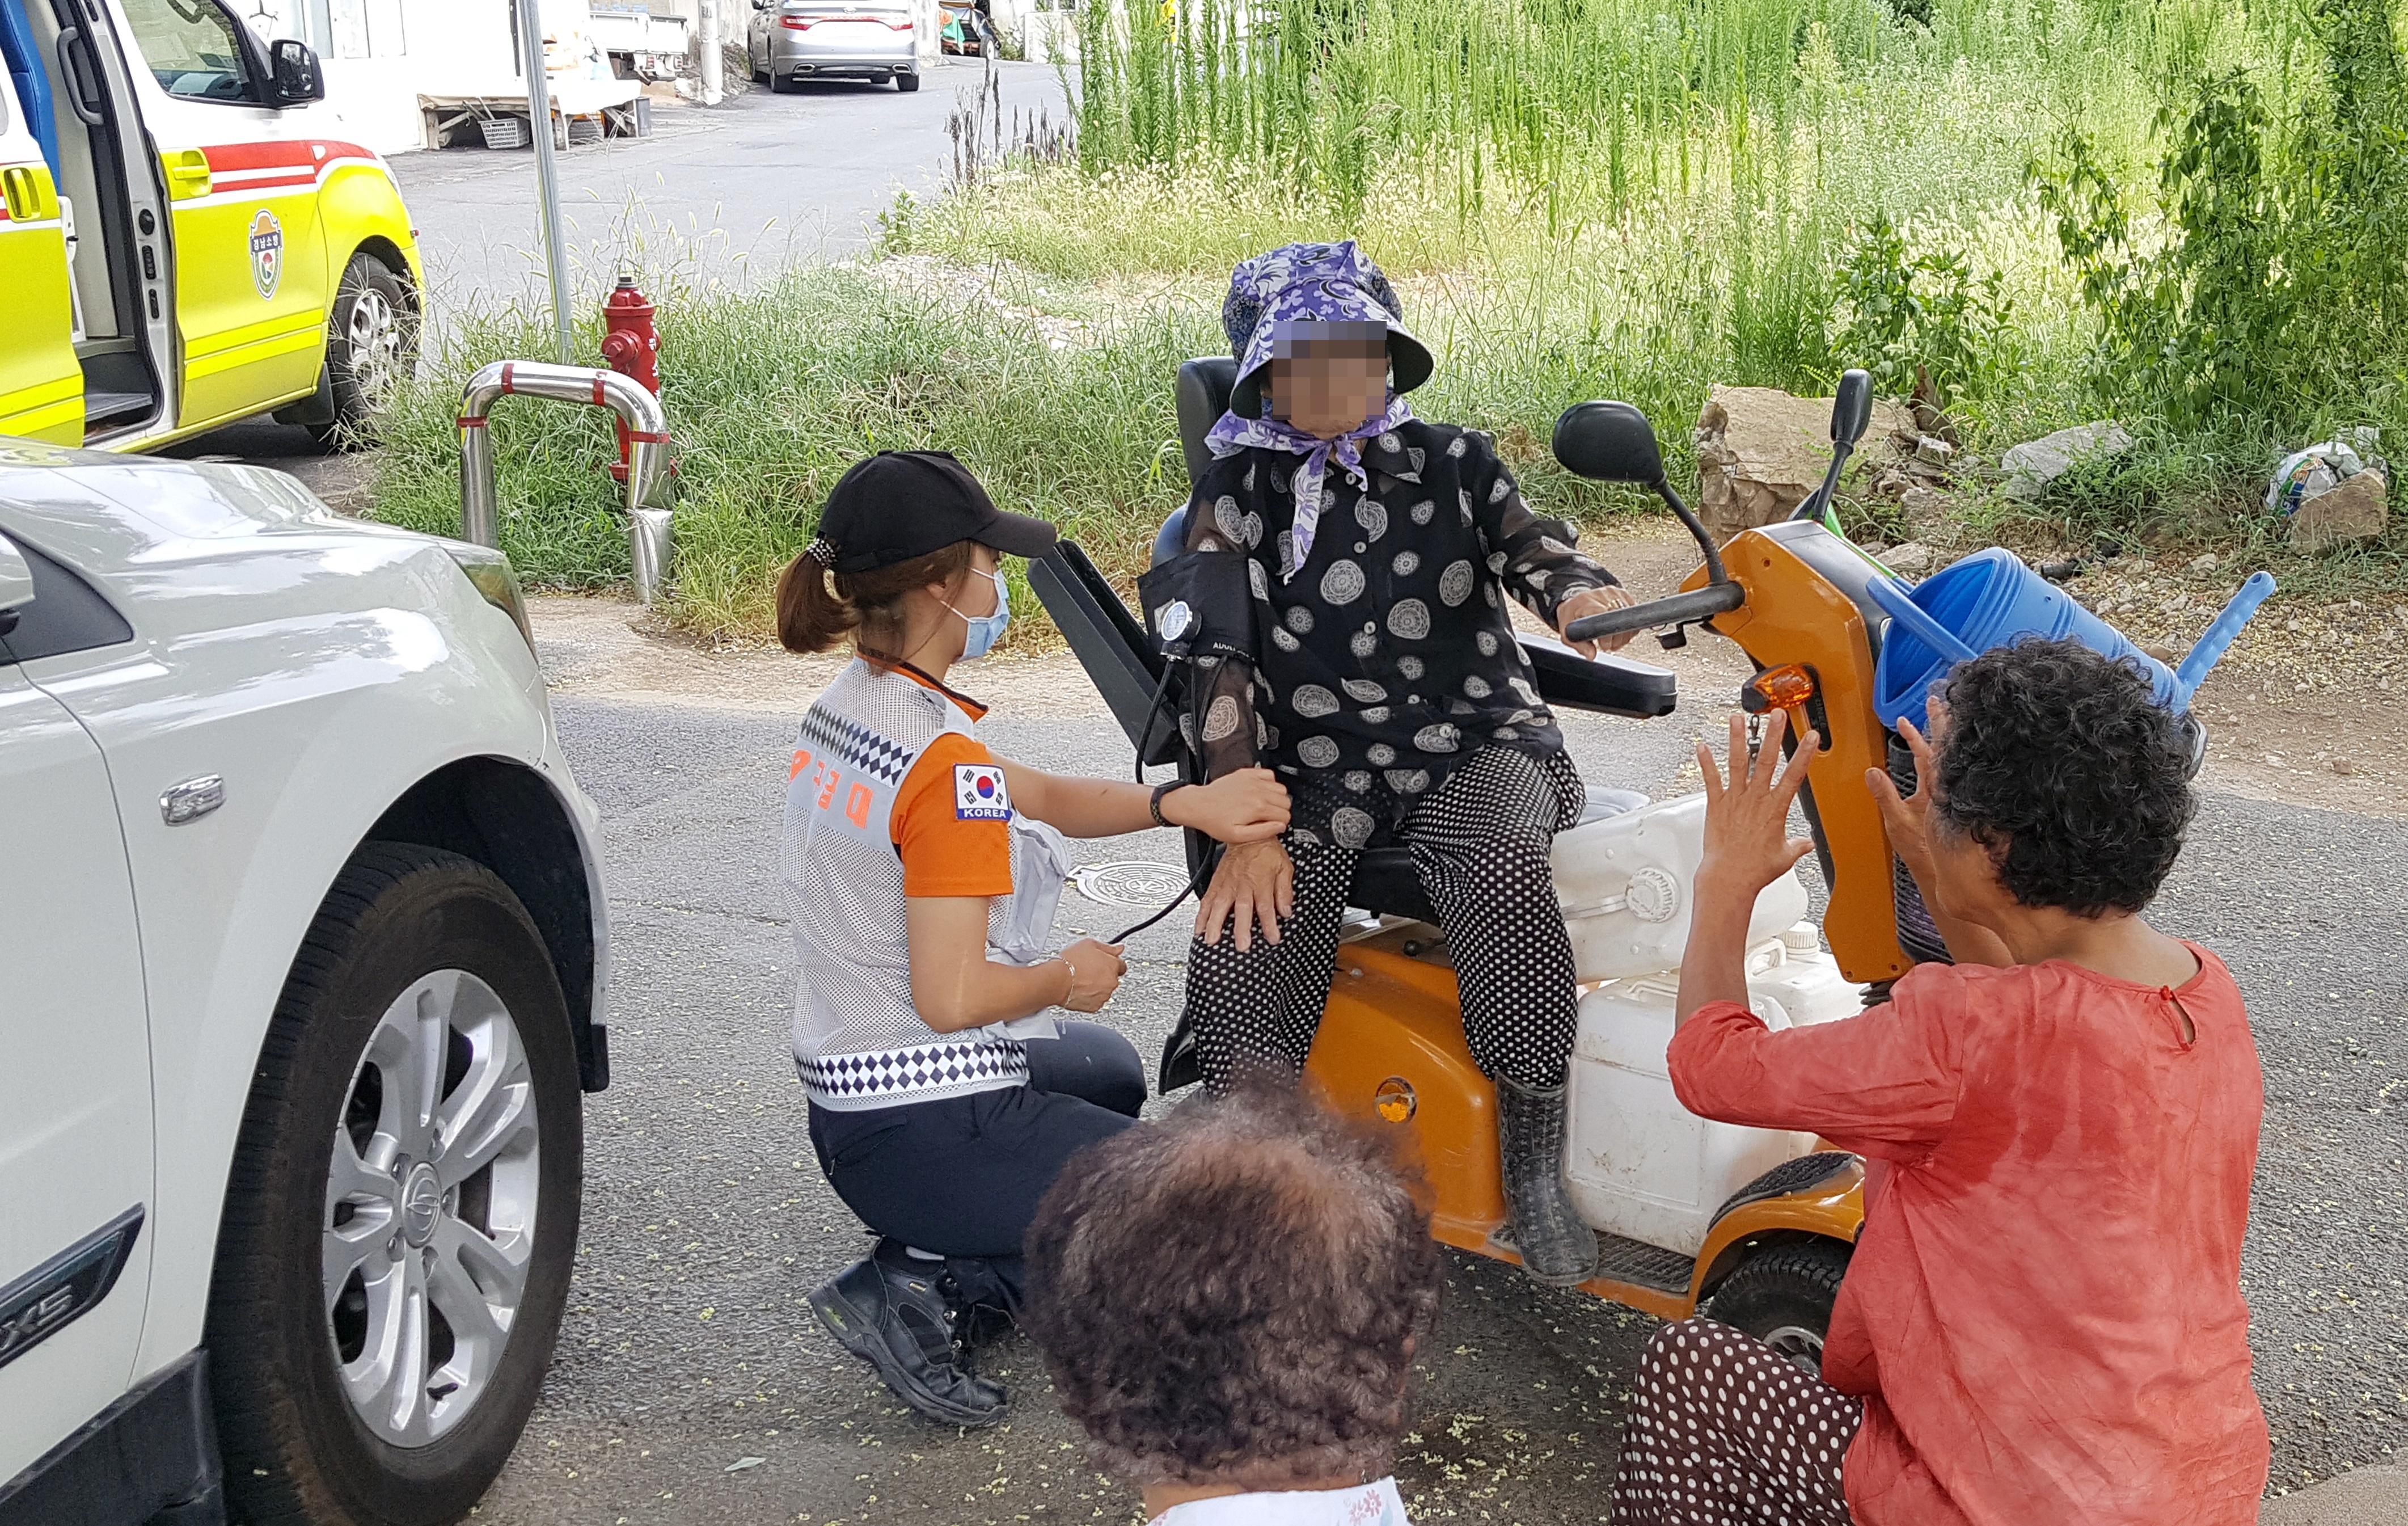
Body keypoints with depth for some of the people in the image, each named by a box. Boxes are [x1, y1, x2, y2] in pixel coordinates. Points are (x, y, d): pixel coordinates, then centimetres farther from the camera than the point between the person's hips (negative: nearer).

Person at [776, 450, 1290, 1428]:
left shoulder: (840, 711, 4)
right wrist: (1068, 977, -8)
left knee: (1109, 1070, 36)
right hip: (934, 1135, -9)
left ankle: (937, 1256, 12)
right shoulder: (950, 769, -25)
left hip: (846, 1115, 9)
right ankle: (936, 1285, -5)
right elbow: (954, 996, -26)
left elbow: (1042, 798, 8)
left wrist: (1187, 804, -4)